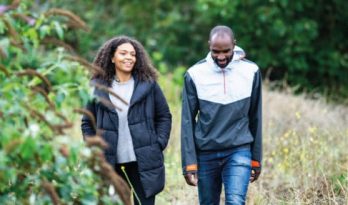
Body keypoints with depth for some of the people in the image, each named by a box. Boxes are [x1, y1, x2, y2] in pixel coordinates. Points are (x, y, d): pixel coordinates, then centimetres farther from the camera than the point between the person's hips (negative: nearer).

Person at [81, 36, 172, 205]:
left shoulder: (148, 84, 4)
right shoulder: (98, 87, 3)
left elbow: (164, 116, 8)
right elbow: (87, 123, 10)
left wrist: (159, 144, -2)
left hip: (143, 163, 0)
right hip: (111, 164, 1)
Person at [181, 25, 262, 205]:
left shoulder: (251, 71, -2)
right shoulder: (194, 74, -5)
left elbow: (255, 117, 6)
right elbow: (188, 121, -1)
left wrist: (256, 159, 9)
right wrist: (189, 163, -6)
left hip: (239, 151, -1)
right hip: (206, 153, 1)